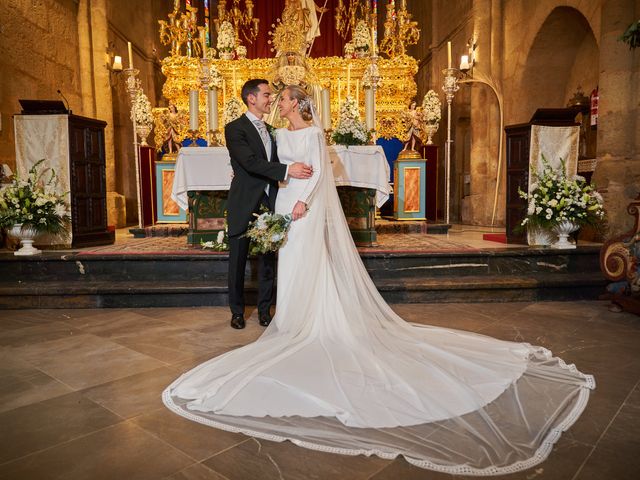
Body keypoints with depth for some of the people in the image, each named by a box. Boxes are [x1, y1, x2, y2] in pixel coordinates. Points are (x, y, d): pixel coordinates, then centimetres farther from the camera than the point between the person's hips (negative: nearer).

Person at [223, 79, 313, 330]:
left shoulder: (269, 129, 15)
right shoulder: (235, 128, -8)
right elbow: (251, 162, -21)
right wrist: (287, 170, -27)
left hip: (269, 203, 6)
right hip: (244, 205, -6)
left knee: (268, 260, 9)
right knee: (238, 261, 6)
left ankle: (264, 309, 23)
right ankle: (237, 311, 22)